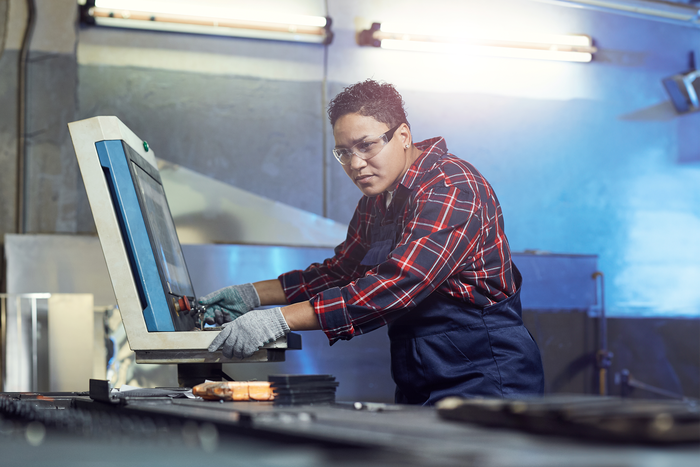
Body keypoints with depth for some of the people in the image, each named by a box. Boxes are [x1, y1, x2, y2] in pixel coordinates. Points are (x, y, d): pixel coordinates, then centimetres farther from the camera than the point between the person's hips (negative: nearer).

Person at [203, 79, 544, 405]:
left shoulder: (450, 189, -19)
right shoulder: (376, 201, 12)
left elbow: (398, 284, -29)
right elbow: (341, 271, 22)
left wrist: (281, 320, -32)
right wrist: (253, 295, 8)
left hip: (484, 380, -7)